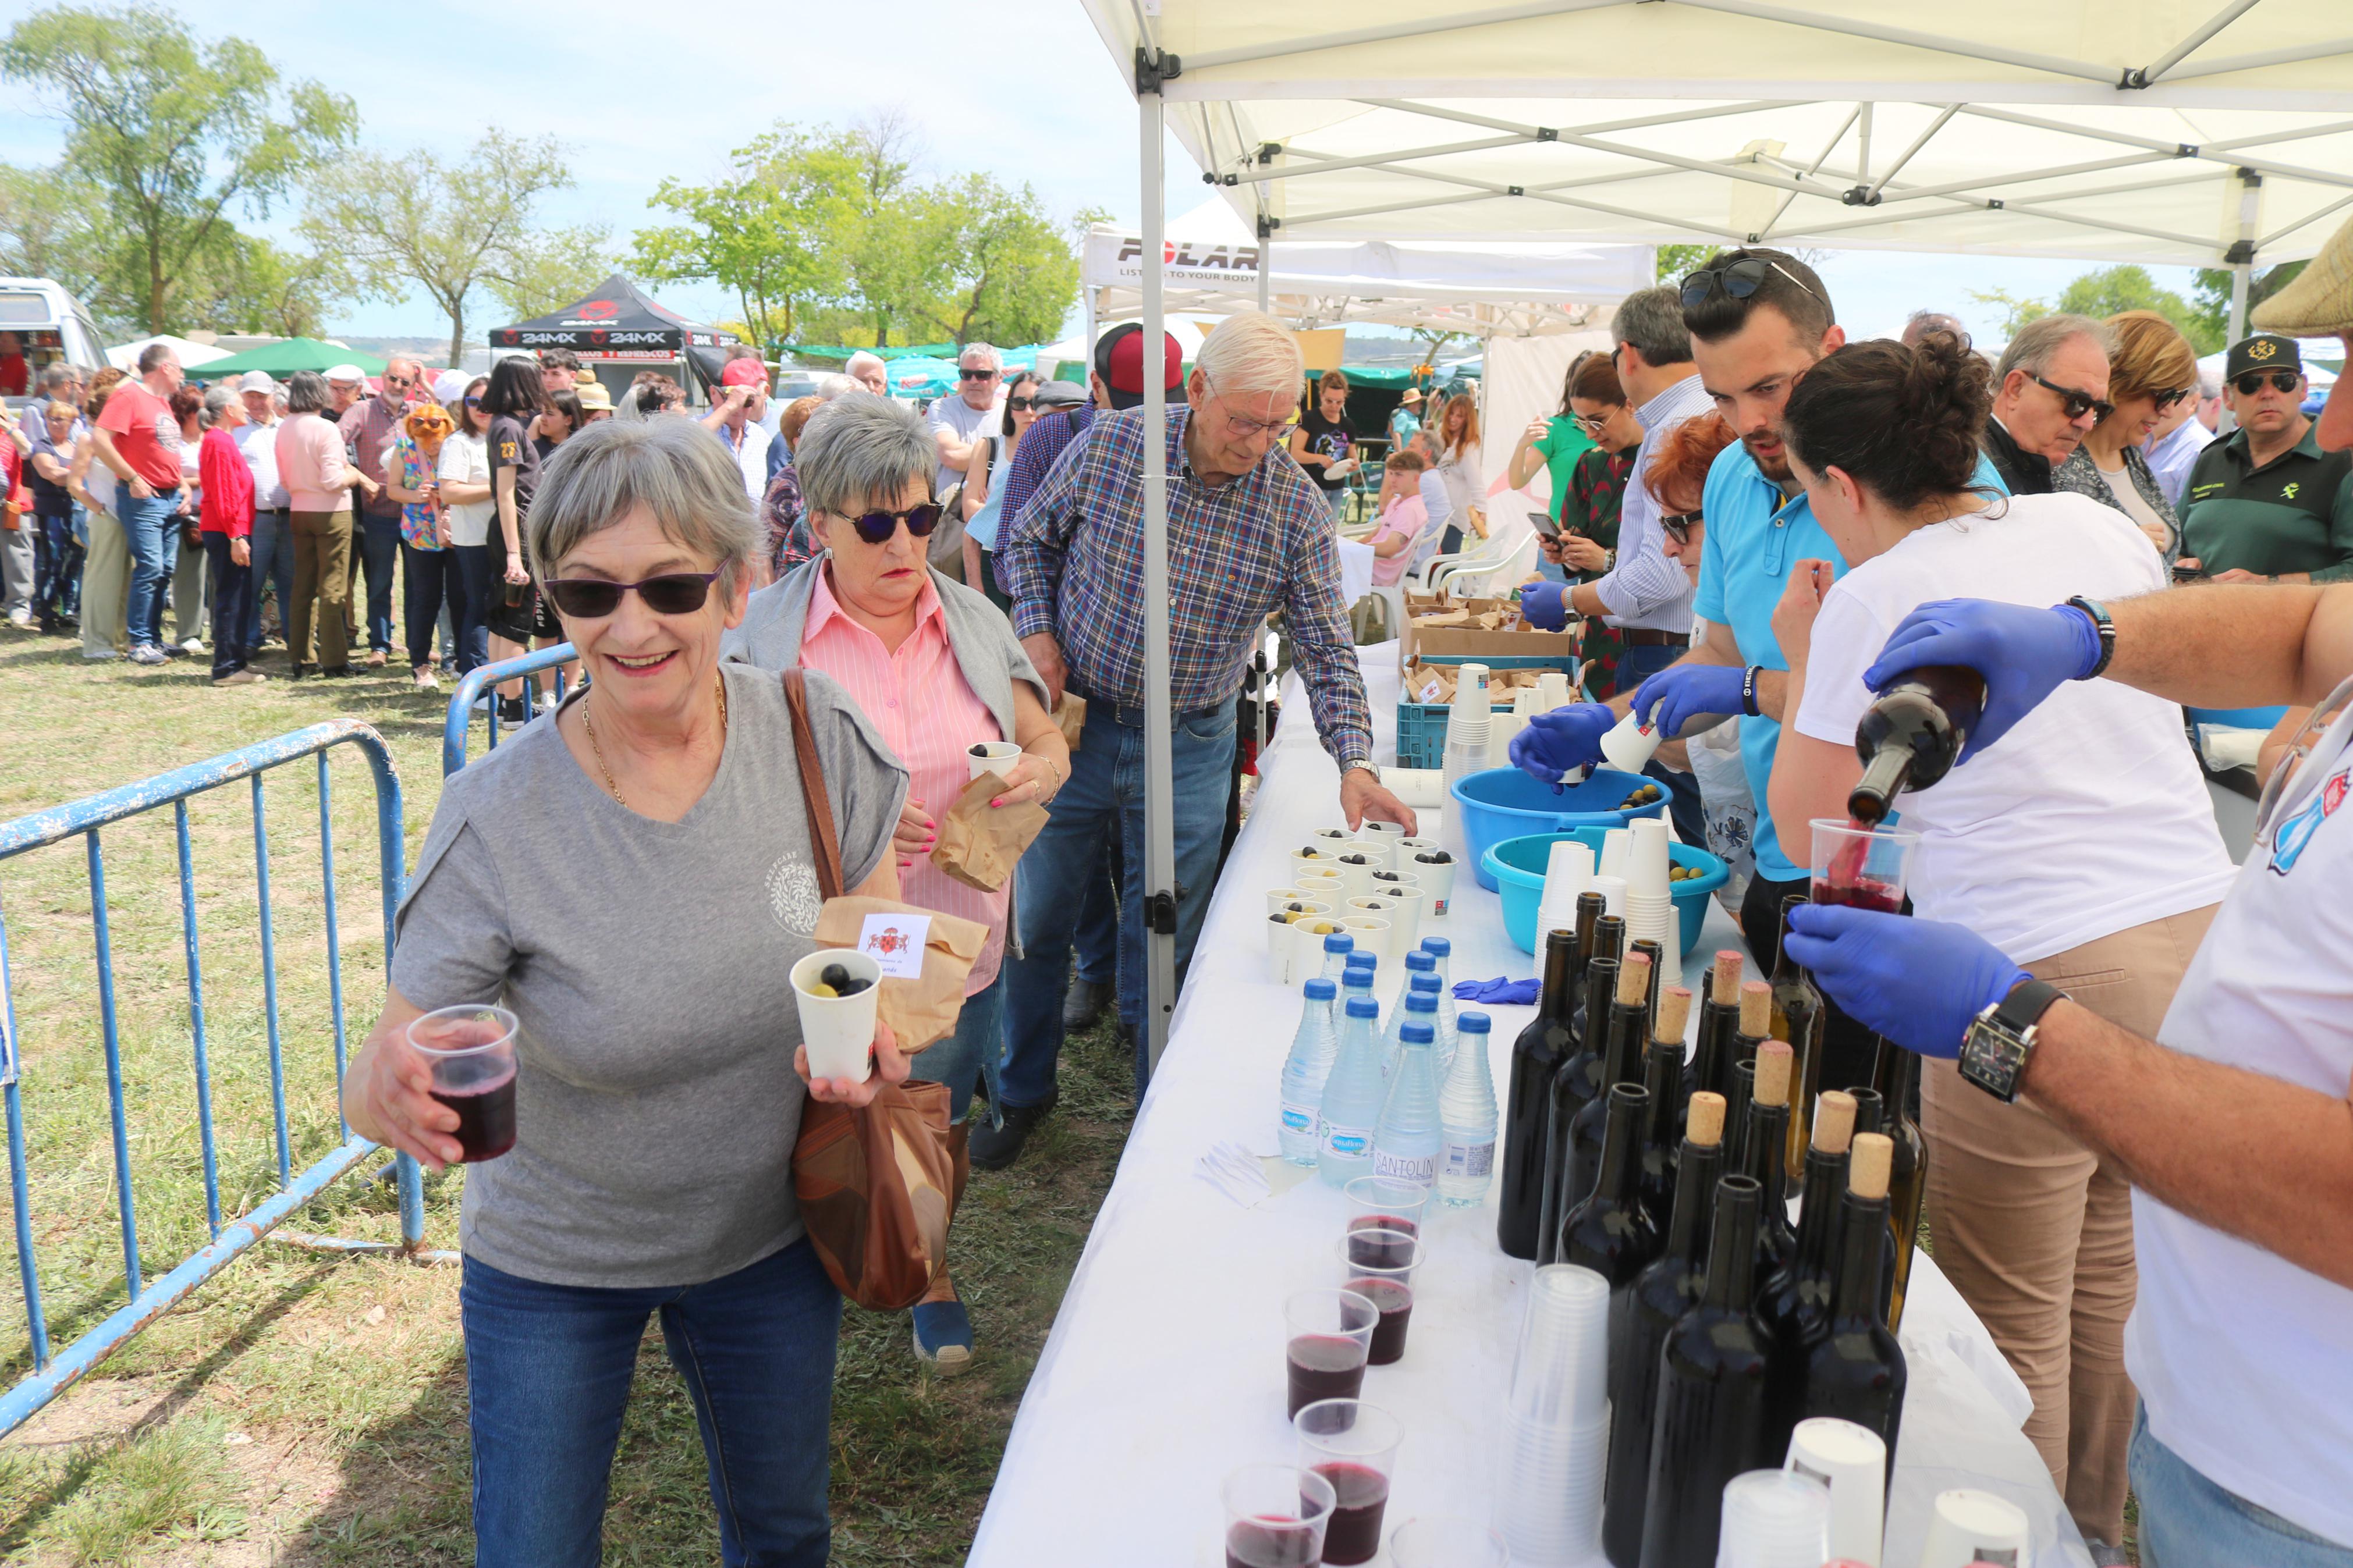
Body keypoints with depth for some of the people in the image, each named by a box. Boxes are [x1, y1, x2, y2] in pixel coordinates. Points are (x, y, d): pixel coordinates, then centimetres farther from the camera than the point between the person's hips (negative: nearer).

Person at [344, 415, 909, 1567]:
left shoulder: (814, 736, -18)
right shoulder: (496, 821, -24)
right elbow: (395, 1068, -20)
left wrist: (867, 1021, -22)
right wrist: (388, 1094, -43)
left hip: (769, 1233, 3)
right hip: (552, 1263, -2)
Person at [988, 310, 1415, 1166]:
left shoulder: (1298, 510, -11)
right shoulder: (1107, 445, -10)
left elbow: (1325, 647, -7)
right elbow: (1026, 540, 6)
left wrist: (1353, 761, -19)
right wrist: (1037, 632, -10)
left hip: (1187, 746, -1)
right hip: (1071, 719, 1)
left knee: (1165, 943, 7)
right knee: (1033, 919, 12)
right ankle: (1024, 1089, 34)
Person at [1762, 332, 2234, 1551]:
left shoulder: (1873, 598, -9)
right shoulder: (2100, 525, 9)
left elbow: (1806, 830, -1)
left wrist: (1802, 664, 9)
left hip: (2039, 977, -7)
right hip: (2204, 934, 7)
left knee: (2015, 1333, 7)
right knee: (2112, 1300, 21)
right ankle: (2099, 1530, 37)